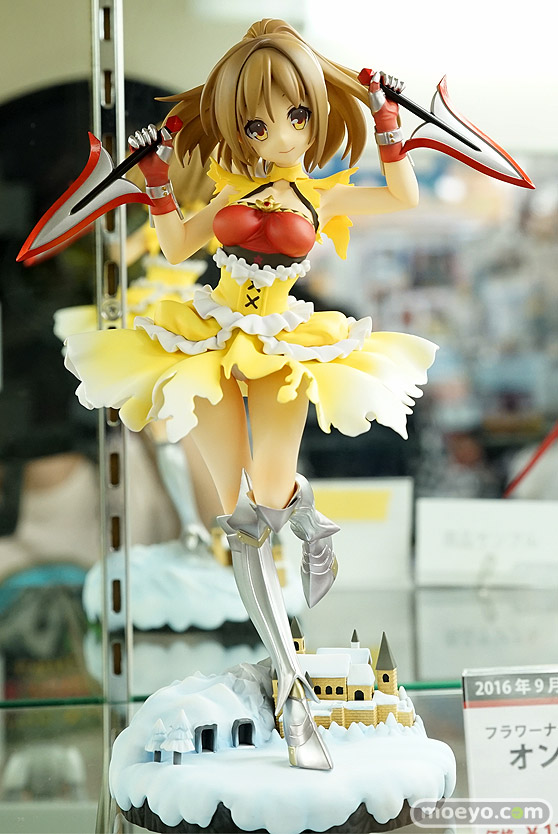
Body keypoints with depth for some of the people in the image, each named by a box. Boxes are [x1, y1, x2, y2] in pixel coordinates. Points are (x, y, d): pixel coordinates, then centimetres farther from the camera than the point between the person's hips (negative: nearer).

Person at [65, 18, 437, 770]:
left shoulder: (323, 196, 0)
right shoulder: (231, 190, 3)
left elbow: (406, 199, -2)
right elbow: (175, 249, 11)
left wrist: (386, 119, -4)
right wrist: (157, 181, 2)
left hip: (283, 350, -1)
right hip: (212, 341, 1)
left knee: (268, 494, -21)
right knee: (240, 517, -2)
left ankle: (311, 521, 22)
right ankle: (293, 687, 4)